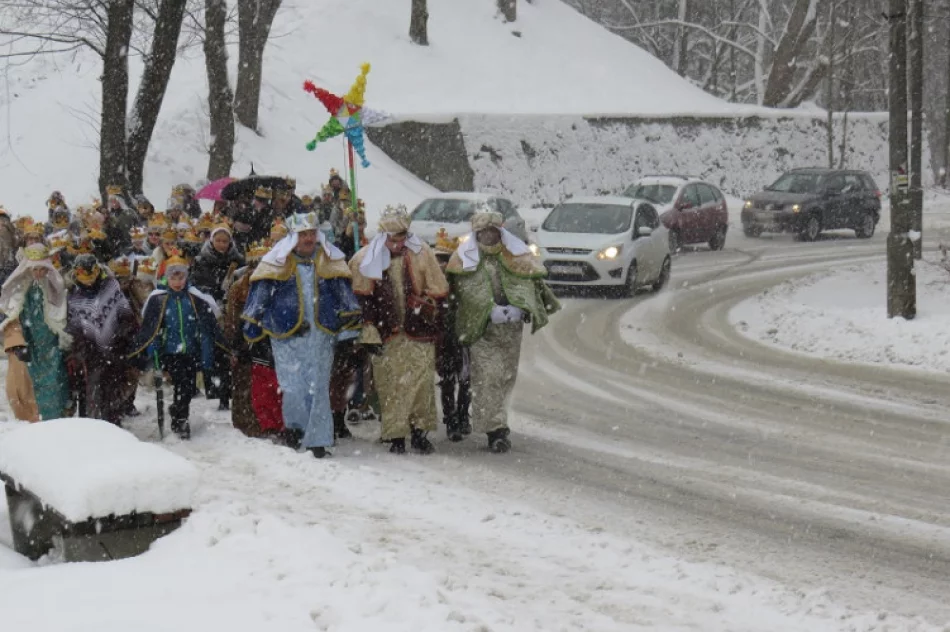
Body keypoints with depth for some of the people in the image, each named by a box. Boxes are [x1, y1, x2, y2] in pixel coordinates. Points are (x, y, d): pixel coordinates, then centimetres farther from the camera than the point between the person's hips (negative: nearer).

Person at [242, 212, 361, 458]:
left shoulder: (330, 260, 7)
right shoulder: (277, 261, 0)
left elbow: (344, 292, 16)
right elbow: (259, 293, 6)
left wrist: (350, 320, 12)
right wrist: (253, 323, 6)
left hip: (321, 333, 2)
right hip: (287, 335, -2)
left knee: (318, 387, 0)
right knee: (294, 387, -7)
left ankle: (317, 439, 6)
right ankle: (295, 425, 20)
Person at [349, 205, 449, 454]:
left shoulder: (421, 254, -1)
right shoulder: (366, 260, -2)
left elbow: (438, 292, 7)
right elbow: (361, 300, 1)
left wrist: (429, 316, 4)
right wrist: (370, 334, -4)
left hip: (418, 331, 0)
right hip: (386, 334, 0)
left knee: (421, 382, -4)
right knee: (391, 385, 0)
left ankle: (419, 432, 6)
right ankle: (396, 437, 7)